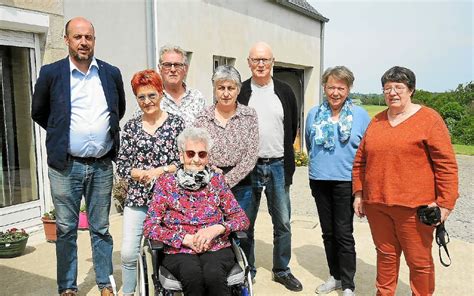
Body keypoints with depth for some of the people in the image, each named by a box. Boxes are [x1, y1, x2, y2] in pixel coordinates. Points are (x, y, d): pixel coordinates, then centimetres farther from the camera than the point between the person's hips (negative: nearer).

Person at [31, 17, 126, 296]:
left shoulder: (112, 73, 4)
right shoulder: (51, 73, -2)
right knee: (66, 229, 8)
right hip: (65, 166, -1)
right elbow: (39, 113, 10)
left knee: (101, 229, 11)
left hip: (102, 165, 2)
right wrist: (62, 135, 11)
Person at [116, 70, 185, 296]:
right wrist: (143, 174, -13)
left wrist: (160, 171, -13)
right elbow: (121, 167, 3)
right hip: (137, 199, 2)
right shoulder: (131, 126, 6)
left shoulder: (176, 123, 0)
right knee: (128, 253, -2)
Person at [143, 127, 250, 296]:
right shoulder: (166, 183, 6)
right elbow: (149, 227, 0)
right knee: (192, 274, -34)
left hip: (217, 248, 1)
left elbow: (242, 219, 7)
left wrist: (216, 229, -12)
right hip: (179, 251, 0)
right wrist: (185, 238, -11)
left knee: (213, 274, -32)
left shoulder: (217, 181, 9)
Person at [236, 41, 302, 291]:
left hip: (278, 166, 2)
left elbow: (292, 128, 13)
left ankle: (281, 270, 26)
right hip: (248, 166, -2)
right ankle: (246, 272, 23)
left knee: (283, 223, 9)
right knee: (245, 224, 7)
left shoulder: (284, 91, 6)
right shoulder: (240, 92, -1)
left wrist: (284, 157, 10)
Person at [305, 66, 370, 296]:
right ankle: (335, 276, 29)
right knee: (328, 232, 13)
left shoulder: (360, 115, -3)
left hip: (346, 182, -3)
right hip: (319, 180, 4)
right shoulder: (314, 114, 5)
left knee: (344, 234, 0)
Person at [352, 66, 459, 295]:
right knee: (385, 254, 17)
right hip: (376, 204, 4)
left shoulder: (429, 118, -4)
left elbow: (446, 163, -7)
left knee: (419, 260, 8)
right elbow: (360, 159, 14)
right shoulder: (376, 121, 10)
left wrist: (445, 202, -10)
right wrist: (359, 192, 10)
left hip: (414, 207, -4)